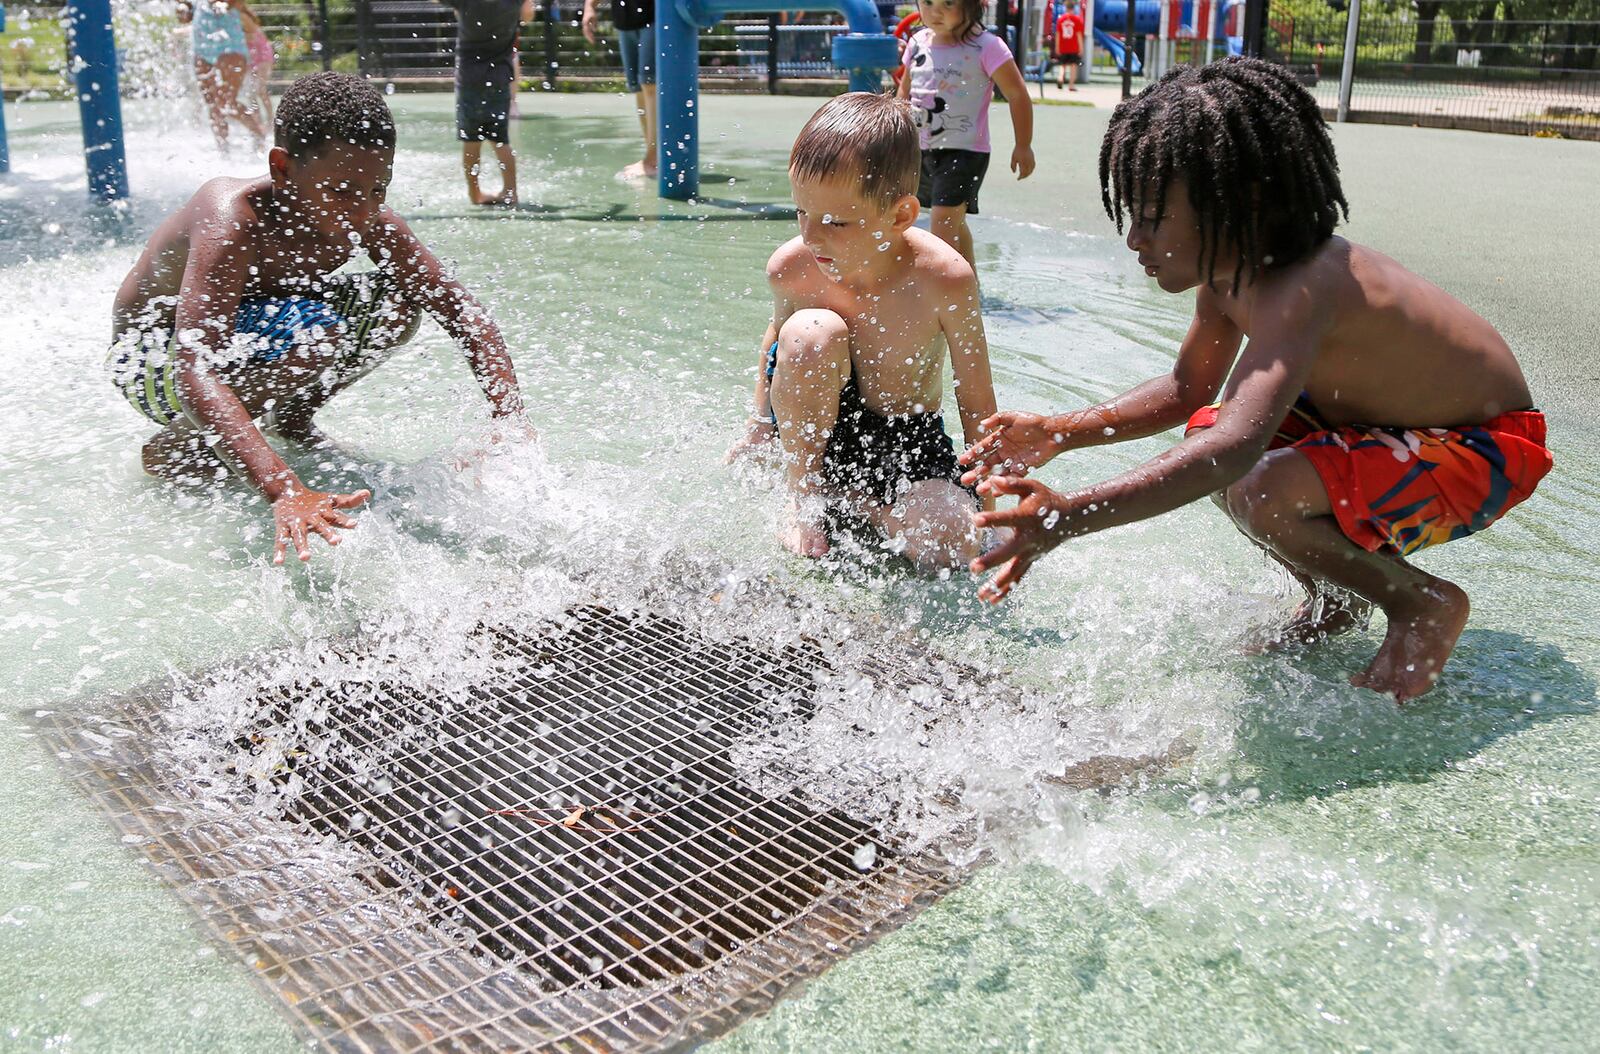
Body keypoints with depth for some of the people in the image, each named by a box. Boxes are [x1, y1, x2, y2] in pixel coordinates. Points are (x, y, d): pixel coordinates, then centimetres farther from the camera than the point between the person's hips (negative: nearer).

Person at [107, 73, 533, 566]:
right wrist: (285, 492, -59)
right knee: (313, 331, -33)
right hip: (150, 361, -6)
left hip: (241, 343, 6)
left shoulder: (368, 223, -18)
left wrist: (512, 424, -30)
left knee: (398, 305, -10)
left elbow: (462, 312, -14)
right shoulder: (235, 221, -35)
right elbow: (195, 373, -45)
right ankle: (175, 447, -11)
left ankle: (289, 418, 8)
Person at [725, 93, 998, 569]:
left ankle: (850, 500, 1)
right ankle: (804, 498, -12)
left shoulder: (944, 281, -25)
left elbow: (976, 402, -14)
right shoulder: (789, 268, -18)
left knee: (947, 548, -28)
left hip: (911, 442, -1)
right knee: (812, 333, -30)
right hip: (809, 430, 2)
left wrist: (984, 511, -11)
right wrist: (760, 427, 9)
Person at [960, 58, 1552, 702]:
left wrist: (1069, 517, -59)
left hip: (1488, 449, -9)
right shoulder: (1226, 268, -7)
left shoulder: (1297, 292, -36)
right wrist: (1059, 433, -8)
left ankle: (1425, 603, -1)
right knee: (1201, 431, 1)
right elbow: (1187, 390, 6)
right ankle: (1337, 605, 17)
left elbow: (1235, 449, -51)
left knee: (1262, 494, -30)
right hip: (1380, 415, 9)